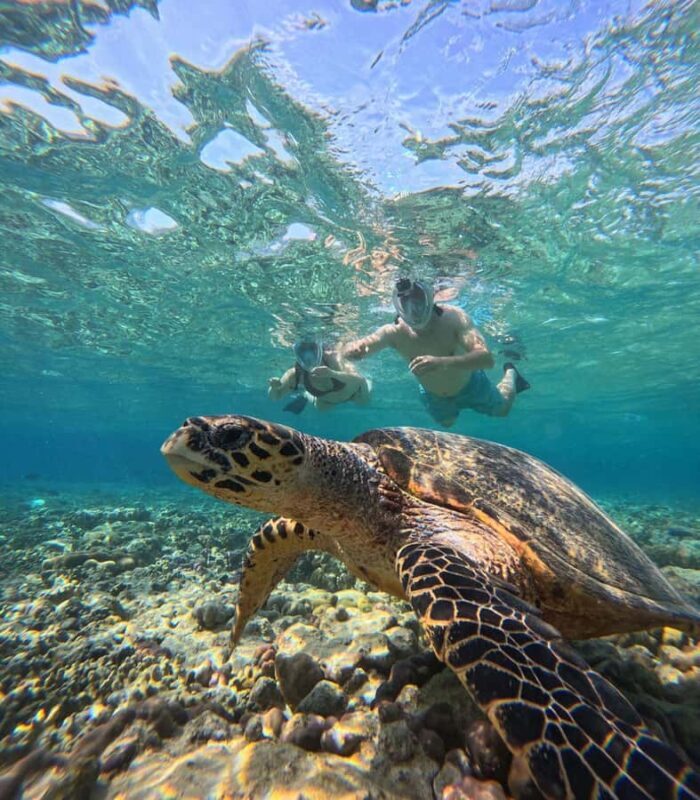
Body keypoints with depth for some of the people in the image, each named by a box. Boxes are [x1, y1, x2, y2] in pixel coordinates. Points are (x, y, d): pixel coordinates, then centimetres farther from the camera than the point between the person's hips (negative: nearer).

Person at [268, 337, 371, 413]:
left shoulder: (332, 358, -47)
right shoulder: (294, 374, -38)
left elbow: (359, 379, -59)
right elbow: (276, 397, -23)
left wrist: (333, 373, -77)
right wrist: (274, 388, -48)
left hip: (352, 390, -1)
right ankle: (305, 396, 50)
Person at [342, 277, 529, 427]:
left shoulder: (453, 318, -37)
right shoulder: (394, 332, -32)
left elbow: (487, 358, -49)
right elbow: (349, 351, -41)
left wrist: (443, 362, -66)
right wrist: (353, 348, -67)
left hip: (468, 385, -1)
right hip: (433, 395, 2)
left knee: (503, 409, 24)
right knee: (447, 423, 30)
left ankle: (509, 373, 52)